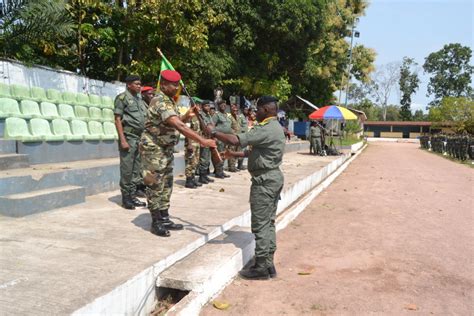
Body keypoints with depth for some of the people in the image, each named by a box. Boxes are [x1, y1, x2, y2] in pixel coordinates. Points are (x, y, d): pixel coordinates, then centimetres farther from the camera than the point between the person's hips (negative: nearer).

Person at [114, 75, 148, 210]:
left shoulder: (139, 99, 17)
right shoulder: (122, 97, -3)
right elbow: (118, 119, -9)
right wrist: (122, 140, -17)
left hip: (140, 138, 7)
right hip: (129, 137, -7)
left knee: (136, 170, 9)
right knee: (127, 170, -3)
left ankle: (133, 196, 17)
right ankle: (126, 198, 5)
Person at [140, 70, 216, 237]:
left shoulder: (169, 100, 10)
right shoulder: (160, 101, -23)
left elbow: (175, 123, 16)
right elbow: (178, 126, -35)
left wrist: (187, 115, -2)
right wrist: (202, 140, -39)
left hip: (166, 148, 10)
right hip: (153, 148, -10)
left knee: (166, 185, 13)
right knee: (156, 186, -3)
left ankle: (164, 219, 22)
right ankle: (156, 222, 7)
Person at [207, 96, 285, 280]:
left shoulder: (265, 129, -19)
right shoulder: (274, 127, 14)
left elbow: (235, 140, -26)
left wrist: (213, 132, -13)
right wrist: (235, 155, 17)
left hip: (264, 180, -10)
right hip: (273, 177, 10)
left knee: (260, 224, -3)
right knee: (268, 222, 13)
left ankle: (261, 267, 4)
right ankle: (268, 264, 21)